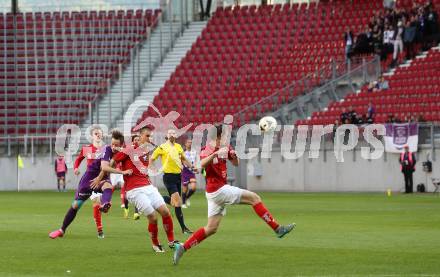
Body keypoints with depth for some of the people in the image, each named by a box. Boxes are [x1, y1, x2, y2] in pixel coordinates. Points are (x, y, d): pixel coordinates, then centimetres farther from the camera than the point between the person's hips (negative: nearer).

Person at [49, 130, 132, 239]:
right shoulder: (107, 150, -24)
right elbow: (104, 167, -40)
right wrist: (123, 172, -47)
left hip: (101, 178, 3)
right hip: (90, 177, -3)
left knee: (108, 186, -35)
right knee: (76, 205, 3)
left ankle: (105, 205, -69)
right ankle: (62, 230, 20)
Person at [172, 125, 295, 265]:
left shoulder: (224, 147, 10)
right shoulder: (208, 149, -13)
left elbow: (236, 163, 16)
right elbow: (202, 164, -32)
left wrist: (233, 155, -6)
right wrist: (215, 153, -47)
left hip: (214, 192, 9)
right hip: (219, 190, -9)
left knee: (211, 228, 11)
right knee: (254, 198, -8)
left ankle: (182, 247, 10)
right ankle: (278, 228, -5)